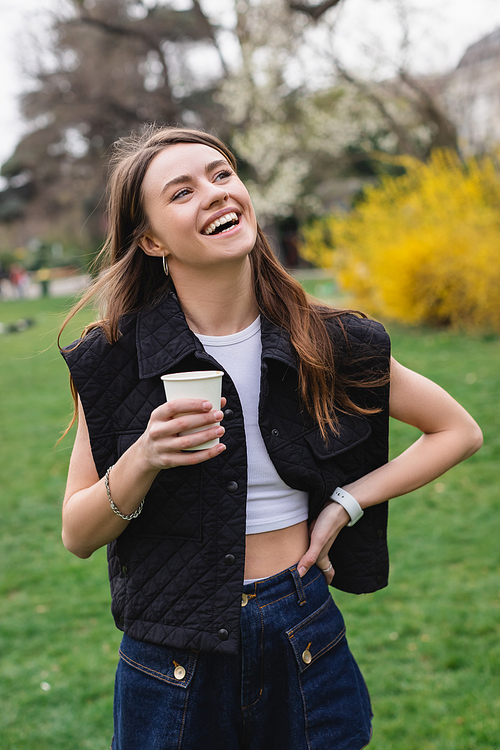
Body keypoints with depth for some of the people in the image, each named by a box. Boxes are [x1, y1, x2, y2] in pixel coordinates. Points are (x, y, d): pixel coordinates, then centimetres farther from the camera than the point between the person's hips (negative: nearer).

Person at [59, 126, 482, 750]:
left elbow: (459, 431, 7)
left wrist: (346, 505, -4)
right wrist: (141, 463, -23)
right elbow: (76, 536, -4)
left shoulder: (330, 346, -6)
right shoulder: (114, 359, -9)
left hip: (306, 647, 1)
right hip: (173, 670, -1)